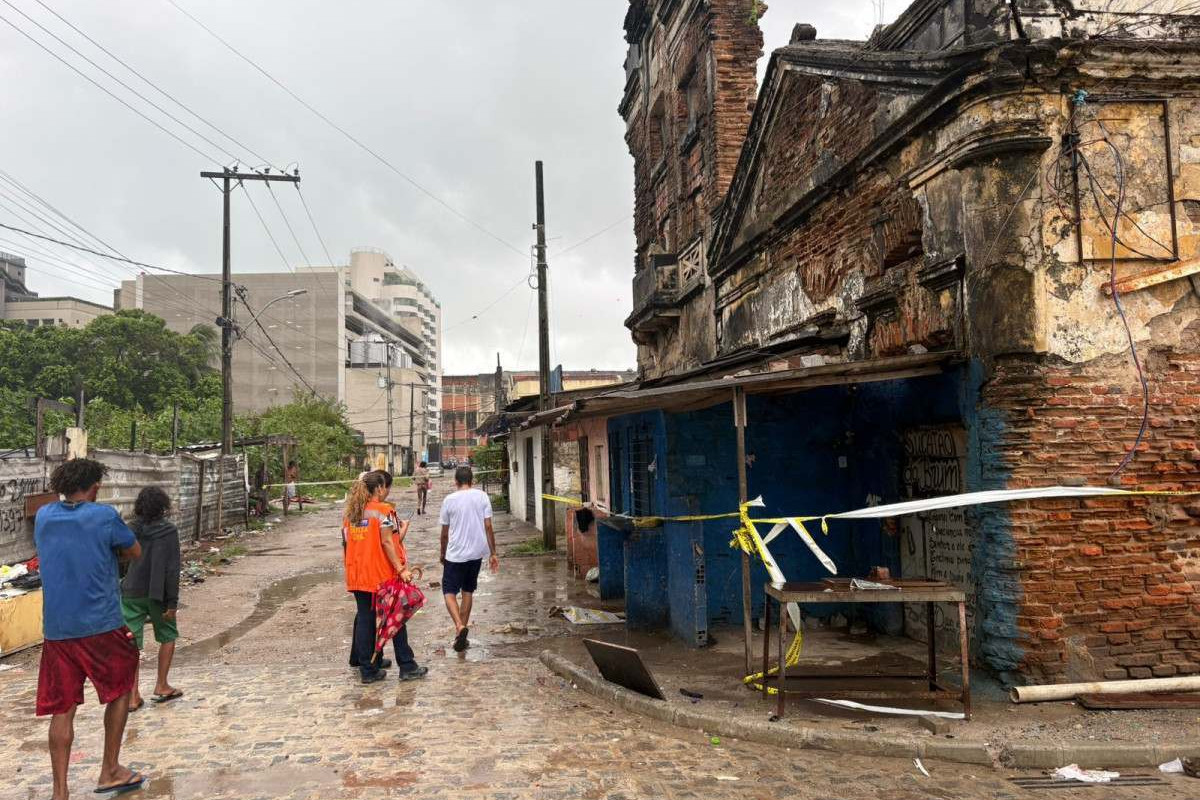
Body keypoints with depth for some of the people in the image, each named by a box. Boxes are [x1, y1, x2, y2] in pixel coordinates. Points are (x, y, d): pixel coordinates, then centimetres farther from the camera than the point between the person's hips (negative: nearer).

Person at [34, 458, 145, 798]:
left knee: (62, 709, 9)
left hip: (55, 629, 4)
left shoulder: (43, 516, 6)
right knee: (119, 692, 17)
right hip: (101, 626, -4)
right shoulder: (104, 516, -10)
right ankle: (110, 771, 22)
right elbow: (135, 552, 2)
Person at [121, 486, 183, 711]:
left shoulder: (131, 530, 1)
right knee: (168, 636, 18)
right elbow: (172, 568, -12)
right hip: (157, 593, -2)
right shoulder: (168, 531, -9)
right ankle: (161, 686, 19)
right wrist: (172, 601, -9)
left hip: (131, 593, 2)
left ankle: (133, 696, 4)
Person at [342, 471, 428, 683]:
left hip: (358, 575, 6)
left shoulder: (350, 512, 7)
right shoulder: (383, 510, -12)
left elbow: (347, 542, 9)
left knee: (364, 616, 12)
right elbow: (387, 543, -16)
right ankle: (407, 667, 9)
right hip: (382, 574, -6)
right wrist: (401, 569, -13)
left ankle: (366, 666, 15)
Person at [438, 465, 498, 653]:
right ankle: (462, 636, 22)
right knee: (468, 591, 17)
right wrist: (493, 554, 3)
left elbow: (444, 533, 0)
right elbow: (488, 527, -4)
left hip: (455, 554, -3)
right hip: (476, 553, 3)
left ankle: (460, 626, -19)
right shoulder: (482, 497, -1)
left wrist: (443, 554, 16)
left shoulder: (449, 500, -5)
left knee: (449, 592, 5)